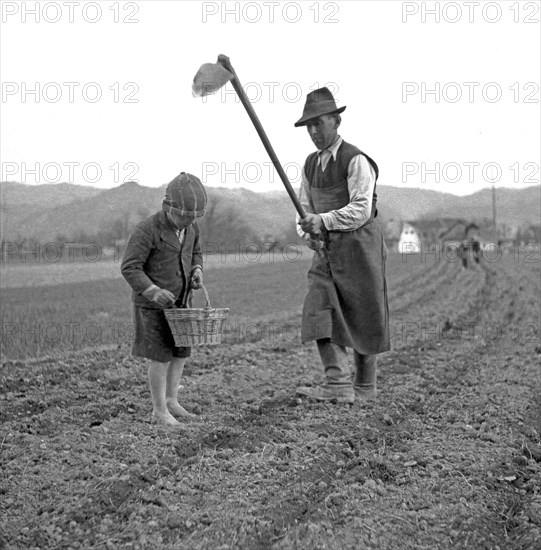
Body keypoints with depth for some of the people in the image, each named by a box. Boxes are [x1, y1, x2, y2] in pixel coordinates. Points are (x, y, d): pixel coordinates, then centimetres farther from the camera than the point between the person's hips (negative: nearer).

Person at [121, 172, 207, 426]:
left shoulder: (191, 228, 1)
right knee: (161, 356, -3)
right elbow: (129, 267, -20)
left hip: (177, 301, 7)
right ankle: (159, 411, 8)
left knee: (182, 352, 10)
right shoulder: (147, 230, -21)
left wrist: (197, 270, -1)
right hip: (151, 304, -7)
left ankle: (171, 401, 25)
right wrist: (152, 290, -32)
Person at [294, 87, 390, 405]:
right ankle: (338, 385, -10)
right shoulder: (311, 165, 11)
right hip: (326, 250, 6)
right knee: (320, 312, -9)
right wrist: (309, 232, -5)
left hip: (359, 245, -6)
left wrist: (323, 221, -27)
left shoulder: (356, 160, -11)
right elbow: (305, 208, 16)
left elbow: (361, 209, -20)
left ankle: (365, 386, 15)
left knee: (364, 319, 3)